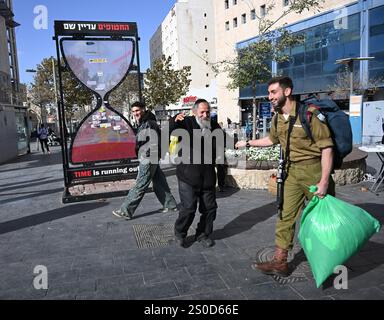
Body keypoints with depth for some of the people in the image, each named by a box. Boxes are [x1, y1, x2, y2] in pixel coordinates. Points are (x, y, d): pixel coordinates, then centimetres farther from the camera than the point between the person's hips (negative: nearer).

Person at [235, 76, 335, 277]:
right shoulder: (278, 118, 6)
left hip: (313, 169, -6)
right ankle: (279, 262, 11)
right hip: (292, 172, 6)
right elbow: (272, 139, 28)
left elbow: (326, 147, -16)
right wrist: (248, 143, 26)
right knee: (285, 215, 3)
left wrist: (324, 181, -20)